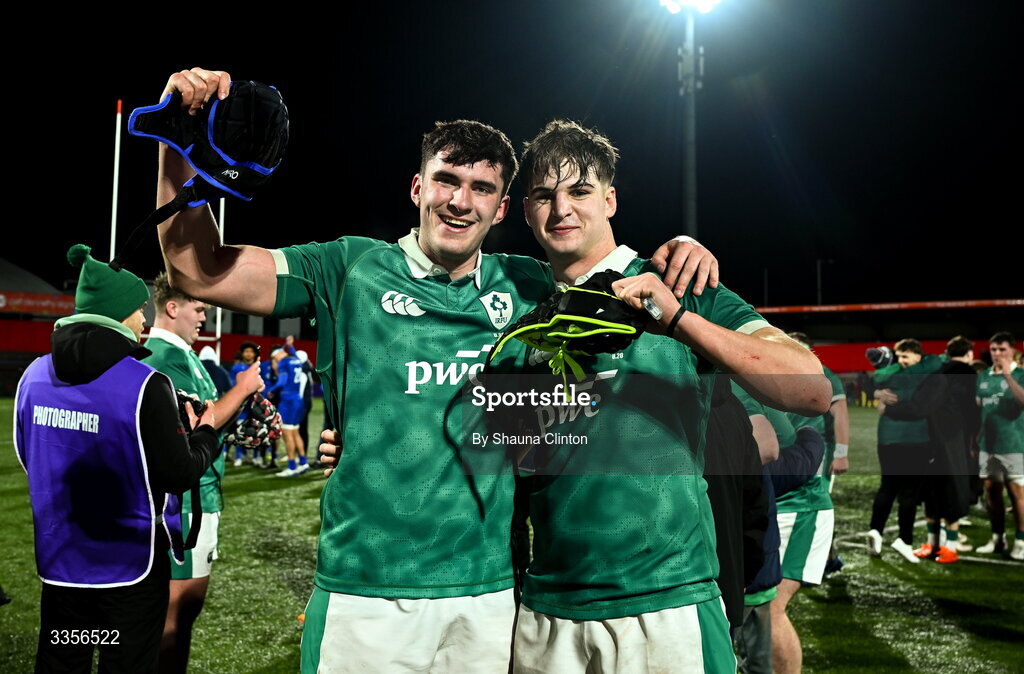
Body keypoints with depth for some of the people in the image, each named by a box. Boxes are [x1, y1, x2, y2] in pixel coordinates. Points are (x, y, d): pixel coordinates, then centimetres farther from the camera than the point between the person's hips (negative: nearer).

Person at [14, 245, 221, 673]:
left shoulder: (35, 375, -2)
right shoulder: (144, 384, -19)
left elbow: (27, 457, 12)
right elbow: (180, 475, -16)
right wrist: (205, 434, 2)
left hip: (59, 561, 5)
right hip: (129, 564, -5)